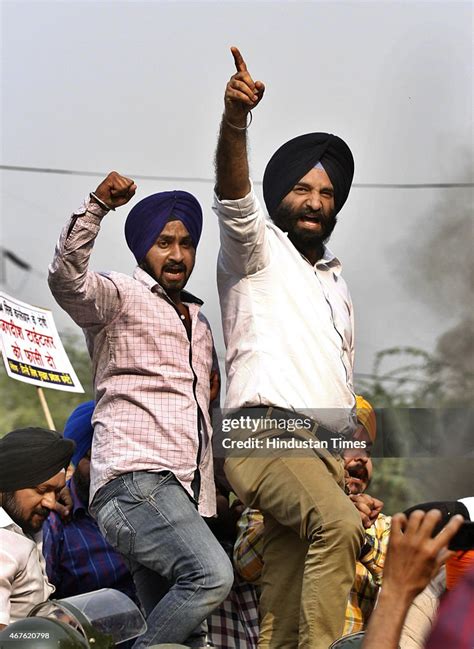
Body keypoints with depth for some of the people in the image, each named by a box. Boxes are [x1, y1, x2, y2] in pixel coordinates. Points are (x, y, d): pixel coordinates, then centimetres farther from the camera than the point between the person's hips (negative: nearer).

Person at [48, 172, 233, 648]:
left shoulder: (199, 322, 29)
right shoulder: (119, 297, 5)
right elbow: (66, 277, -17)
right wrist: (97, 205, -26)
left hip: (185, 493, 8)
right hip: (134, 479, -8)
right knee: (212, 573, -28)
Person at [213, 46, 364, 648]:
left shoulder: (335, 284, 31)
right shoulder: (257, 250, 10)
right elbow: (234, 197, -12)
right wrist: (234, 122, -30)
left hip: (325, 446, 6)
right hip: (268, 428, -6)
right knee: (339, 525, -33)